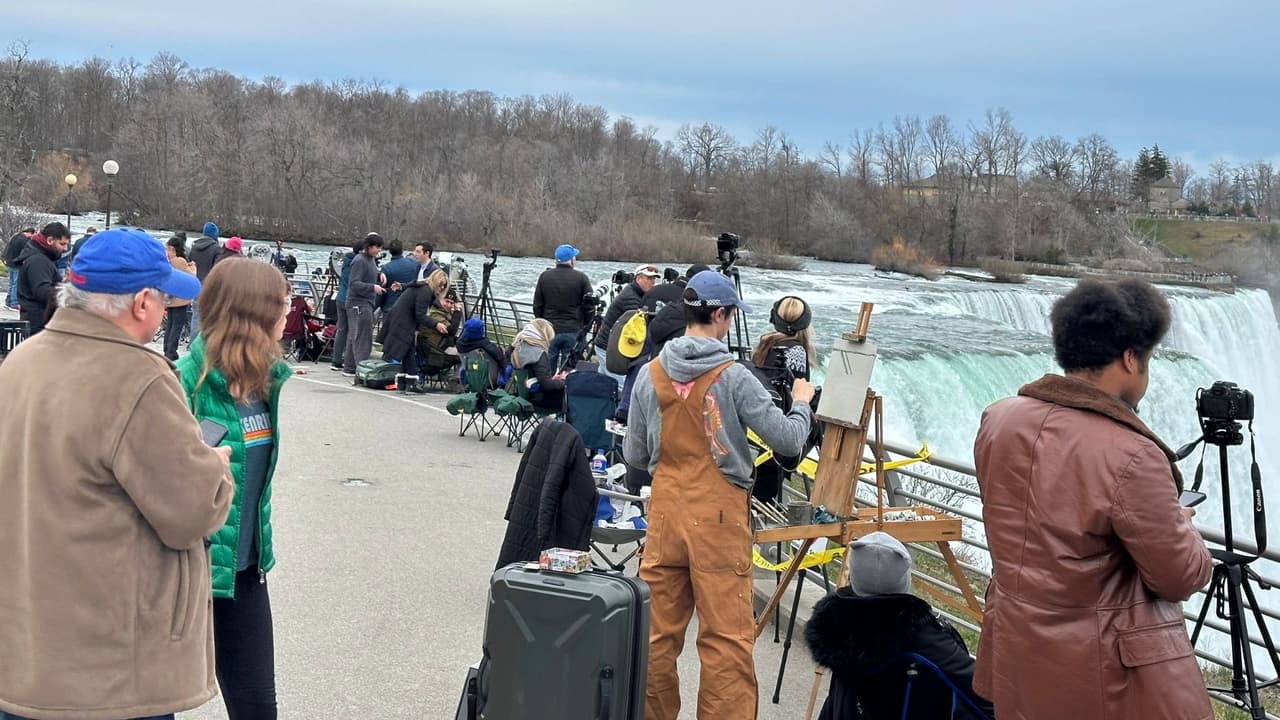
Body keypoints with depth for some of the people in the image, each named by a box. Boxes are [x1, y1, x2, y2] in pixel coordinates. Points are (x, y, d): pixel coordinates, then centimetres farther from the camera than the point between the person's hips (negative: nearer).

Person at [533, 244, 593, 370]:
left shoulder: (545, 276, 1)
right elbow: (590, 306, -4)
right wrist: (585, 326, 10)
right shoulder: (581, 278, -7)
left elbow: (537, 305, 7)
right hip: (573, 331, -2)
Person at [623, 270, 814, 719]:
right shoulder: (733, 377, -11)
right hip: (718, 517, -4)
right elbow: (787, 440, -7)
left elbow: (634, 456, 8)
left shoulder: (649, 374, 2)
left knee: (656, 631, 11)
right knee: (726, 639, 1)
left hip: (665, 513, 5)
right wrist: (801, 403, 11)